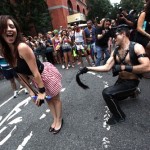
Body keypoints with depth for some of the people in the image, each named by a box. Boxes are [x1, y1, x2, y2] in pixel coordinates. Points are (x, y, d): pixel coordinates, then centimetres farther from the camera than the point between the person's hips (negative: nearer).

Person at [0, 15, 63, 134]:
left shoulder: (22, 47, -31)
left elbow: (36, 72, -27)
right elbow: (20, 72, 2)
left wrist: (41, 92, -18)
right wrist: (30, 90, 6)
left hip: (47, 74, -8)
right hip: (36, 78, 8)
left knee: (55, 98, 15)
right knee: (48, 98, 24)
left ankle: (59, 120, 42)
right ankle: (55, 119, 49)